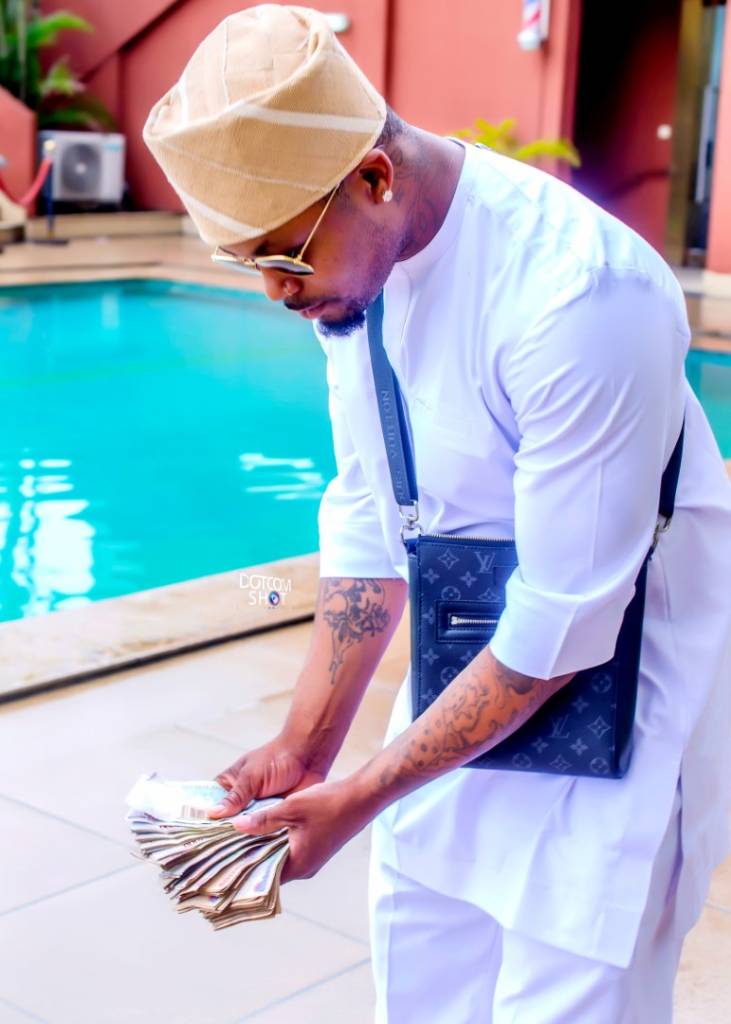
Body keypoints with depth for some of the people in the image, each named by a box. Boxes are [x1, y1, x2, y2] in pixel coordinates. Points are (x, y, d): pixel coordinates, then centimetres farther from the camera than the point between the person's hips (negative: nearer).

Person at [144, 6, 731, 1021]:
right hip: (471, 671, 7)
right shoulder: (347, 254, -6)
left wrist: (359, 797, -18)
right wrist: (304, 746, -2)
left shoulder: (578, 293, -31)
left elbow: (565, 625, -26)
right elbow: (368, 519, 2)